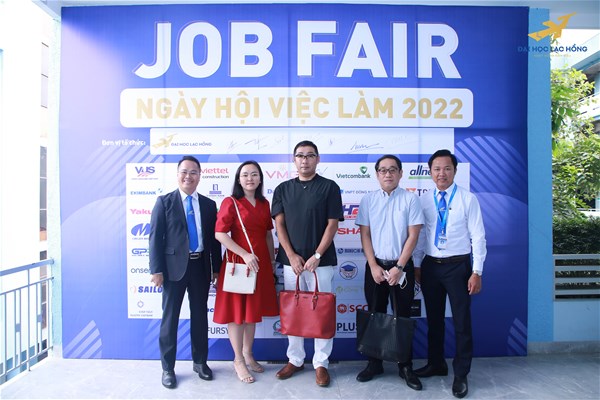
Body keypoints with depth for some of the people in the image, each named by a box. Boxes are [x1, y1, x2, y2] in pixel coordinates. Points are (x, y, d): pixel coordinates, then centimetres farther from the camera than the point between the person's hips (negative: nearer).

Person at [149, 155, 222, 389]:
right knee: (170, 317, 7)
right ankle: (168, 367, 21)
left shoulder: (209, 204, 8)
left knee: (200, 316, 13)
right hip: (174, 267, -3)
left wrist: (216, 267, 6)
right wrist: (156, 270, -11)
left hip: (201, 266, 3)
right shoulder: (165, 201, 0)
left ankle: (200, 361, 29)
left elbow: (213, 238, 9)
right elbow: (155, 237, -5)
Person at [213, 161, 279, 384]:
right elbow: (220, 233, -15)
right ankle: (238, 360, 20)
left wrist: (272, 260, 12)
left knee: (253, 310, 15)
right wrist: (244, 254, -20)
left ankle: (248, 354, 31)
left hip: (260, 263, 6)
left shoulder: (264, 204, 9)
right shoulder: (230, 202, -8)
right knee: (237, 311, 5)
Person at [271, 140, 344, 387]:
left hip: (321, 260, -2)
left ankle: (321, 363, 18)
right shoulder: (283, 189, 8)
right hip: (291, 260, 3)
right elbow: (279, 224, 4)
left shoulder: (329, 187, 0)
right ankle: (295, 359, 25)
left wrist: (317, 255, -12)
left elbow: (332, 224, -4)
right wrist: (291, 255, -7)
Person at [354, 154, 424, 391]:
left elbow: (413, 236, -6)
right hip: (375, 265, 2)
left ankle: (405, 366, 22)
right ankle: (374, 363, 24)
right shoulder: (368, 200, 2)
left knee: (403, 316, 8)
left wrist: (398, 267, -11)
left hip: (402, 266, -1)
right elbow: (365, 234, 1)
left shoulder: (410, 199, -3)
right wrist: (373, 266, -7)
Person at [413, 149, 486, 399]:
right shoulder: (424, 200, 3)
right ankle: (435, 364, 35)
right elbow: (420, 235, 8)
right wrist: (416, 266, 7)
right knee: (433, 319, 16)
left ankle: (461, 375, 22)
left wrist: (476, 272, -10)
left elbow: (478, 237, -7)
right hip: (430, 265, 4)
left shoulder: (468, 199, -6)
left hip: (458, 266, -3)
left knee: (461, 321, 5)